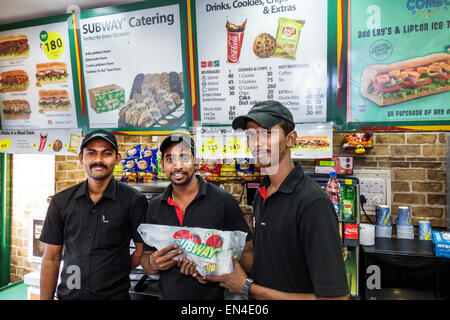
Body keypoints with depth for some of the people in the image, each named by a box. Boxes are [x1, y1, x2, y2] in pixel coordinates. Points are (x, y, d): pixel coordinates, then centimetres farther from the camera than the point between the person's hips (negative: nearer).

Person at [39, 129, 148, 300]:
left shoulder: (134, 200, -10)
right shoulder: (61, 201, 0)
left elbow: (142, 251, -6)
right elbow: (51, 258, 2)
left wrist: (114, 273, -9)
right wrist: (46, 298, -1)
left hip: (114, 294, -3)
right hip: (68, 294, 3)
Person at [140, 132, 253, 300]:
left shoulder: (223, 201, -14)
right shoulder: (154, 206, -1)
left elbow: (248, 253, -11)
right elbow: (145, 256, 6)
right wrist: (153, 264, -16)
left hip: (212, 295, -3)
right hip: (168, 295, 4)